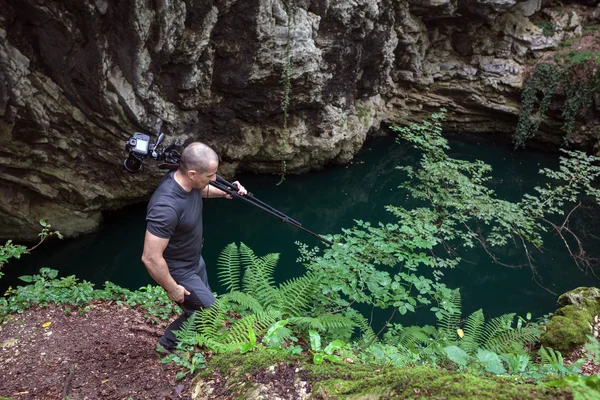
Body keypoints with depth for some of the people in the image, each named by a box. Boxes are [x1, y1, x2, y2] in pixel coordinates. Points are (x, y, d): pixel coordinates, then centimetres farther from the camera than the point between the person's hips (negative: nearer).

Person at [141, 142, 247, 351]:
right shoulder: (166, 206, -40)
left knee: (199, 307, 24)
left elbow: (201, 190, 14)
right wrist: (173, 289, -21)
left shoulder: (187, 180, -13)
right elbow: (151, 258, -34)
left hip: (195, 260, 8)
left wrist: (224, 193, -4)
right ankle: (168, 346, 30)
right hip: (179, 271, -8)